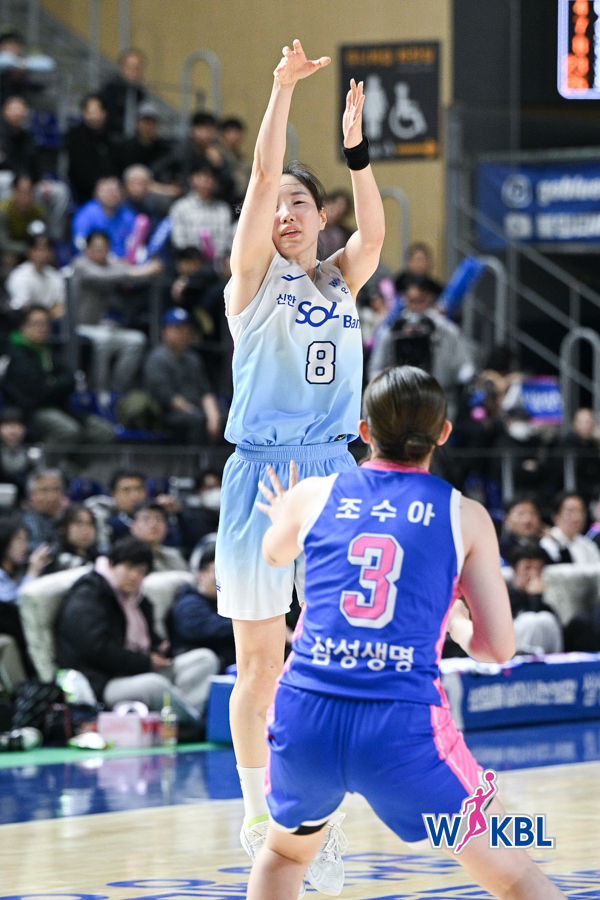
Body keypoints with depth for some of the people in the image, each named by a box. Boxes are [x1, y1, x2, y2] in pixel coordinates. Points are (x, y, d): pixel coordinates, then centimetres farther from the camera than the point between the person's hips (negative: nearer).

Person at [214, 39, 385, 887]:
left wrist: (355, 147, -16)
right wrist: (282, 91, -17)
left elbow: (374, 233, -8)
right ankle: (257, 815, 9)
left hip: (332, 470, 4)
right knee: (260, 663, -1)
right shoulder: (253, 277, 0)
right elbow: (260, 179, -11)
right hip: (262, 474, -4)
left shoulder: (339, 281, 11)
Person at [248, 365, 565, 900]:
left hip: (304, 719, 2)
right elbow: (498, 647, 6)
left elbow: (274, 554, 36)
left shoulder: (313, 496, 12)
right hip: (401, 730, -2)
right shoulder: (464, 516, 6)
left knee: (285, 853, 32)